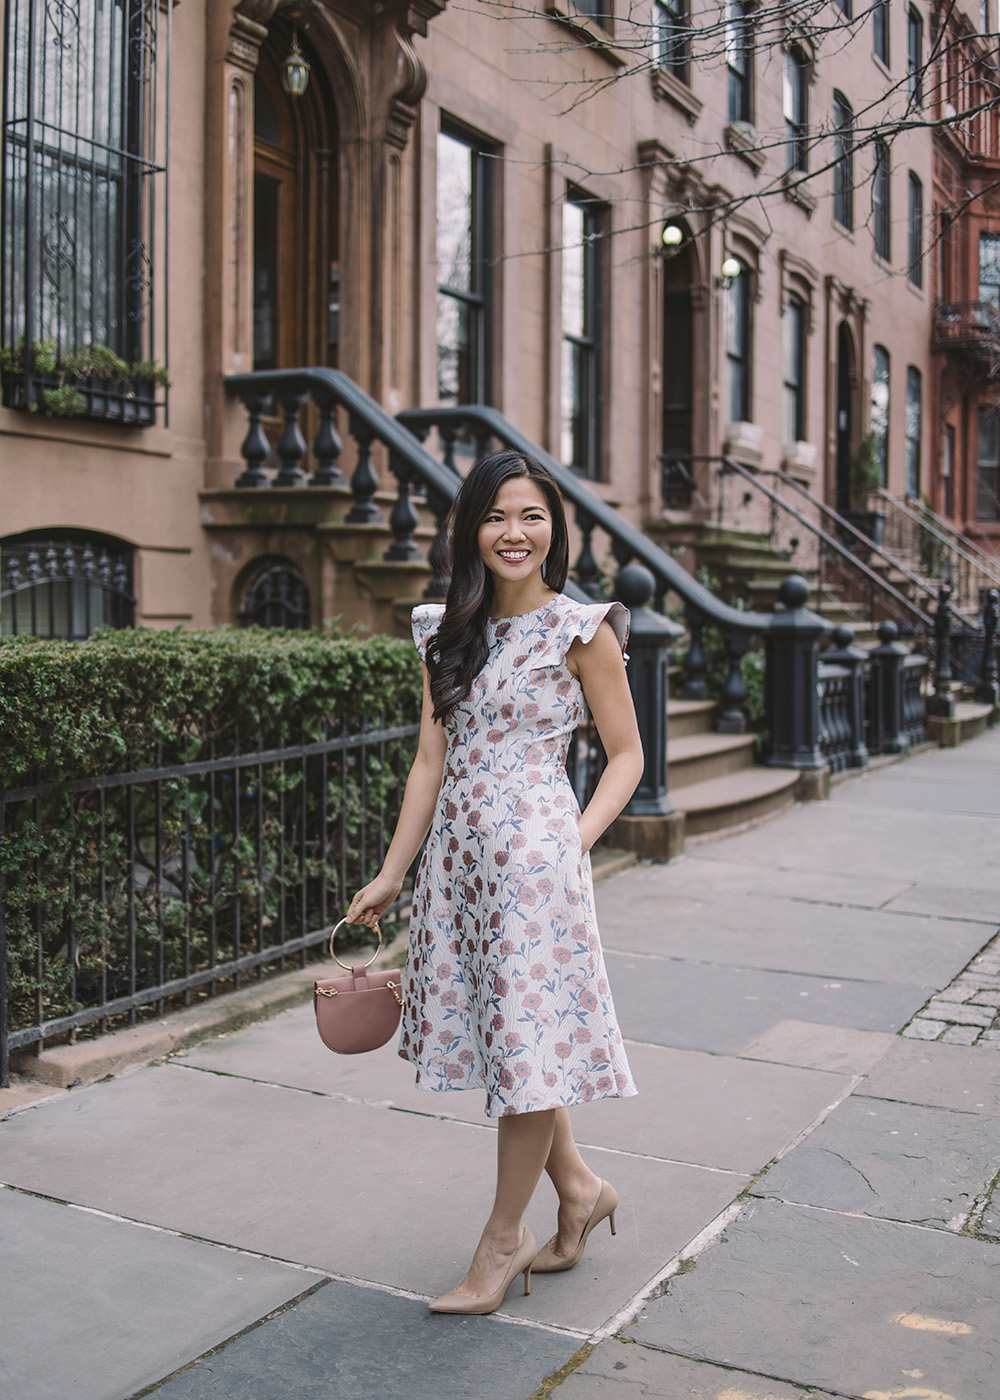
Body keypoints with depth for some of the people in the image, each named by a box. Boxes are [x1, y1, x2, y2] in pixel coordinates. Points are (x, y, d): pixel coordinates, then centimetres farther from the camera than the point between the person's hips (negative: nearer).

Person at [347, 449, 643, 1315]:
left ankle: (504, 1240, 18)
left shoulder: (582, 630, -4)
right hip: (457, 851, 6)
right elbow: (432, 760, 10)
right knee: (494, 1031, 12)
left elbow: (626, 756, 0)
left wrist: (578, 841, -13)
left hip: (534, 852, -5)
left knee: (526, 1036, 1)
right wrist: (392, 875, 8)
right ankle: (578, 1189, 33)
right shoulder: (449, 633, 10)